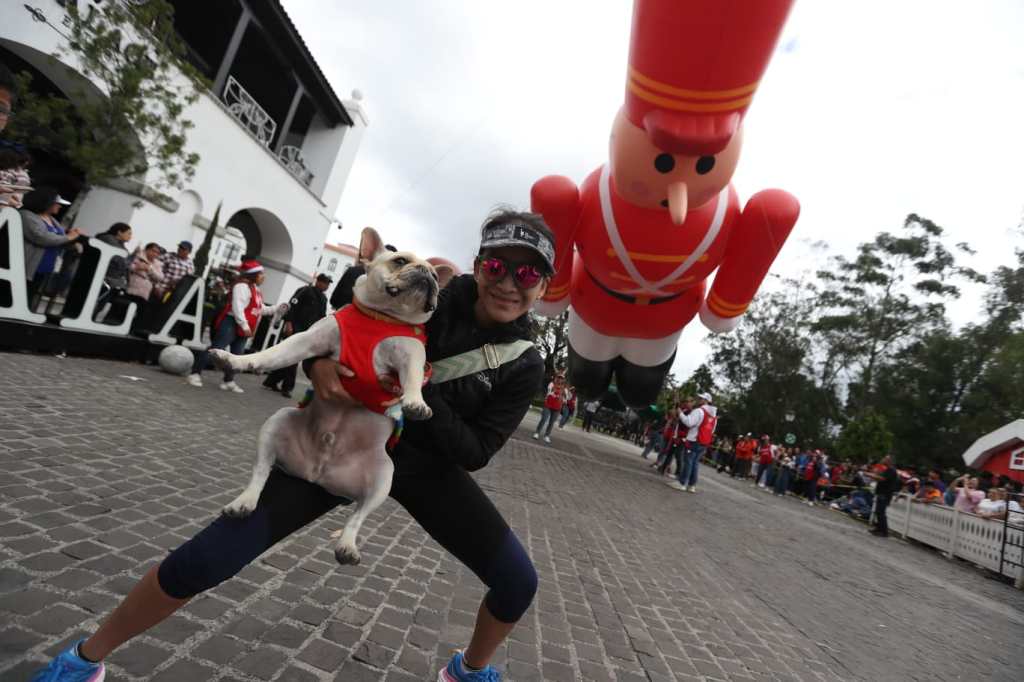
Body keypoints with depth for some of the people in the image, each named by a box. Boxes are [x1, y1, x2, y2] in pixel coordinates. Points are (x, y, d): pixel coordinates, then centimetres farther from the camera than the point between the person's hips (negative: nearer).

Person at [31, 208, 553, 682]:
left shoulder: (522, 366, -12)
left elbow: (474, 453, -13)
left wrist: (425, 397, -28)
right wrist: (317, 359, -27)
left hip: (425, 466, 2)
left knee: (518, 583, -1)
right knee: (207, 557, -10)